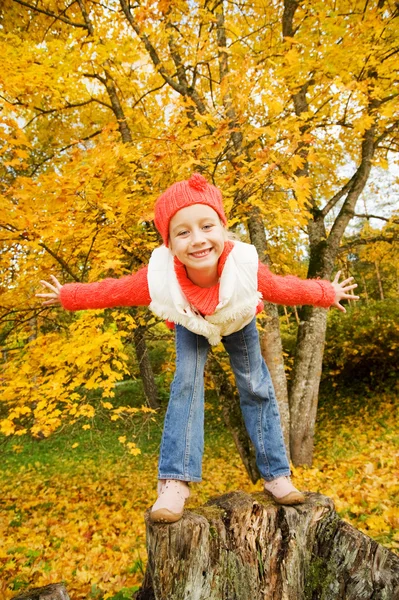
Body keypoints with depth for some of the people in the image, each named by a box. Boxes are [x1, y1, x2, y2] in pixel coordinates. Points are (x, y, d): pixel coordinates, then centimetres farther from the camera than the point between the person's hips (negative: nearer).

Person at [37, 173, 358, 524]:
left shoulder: (246, 268, -42)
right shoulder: (158, 278, -40)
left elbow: (283, 288, -22)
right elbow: (116, 291, -23)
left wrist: (328, 294, -7)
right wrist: (67, 296, -11)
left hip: (238, 322, 1)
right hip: (190, 324, 0)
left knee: (256, 389, 2)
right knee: (186, 384, -15)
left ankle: (276, 474, 15)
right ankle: (175, 481, -8)